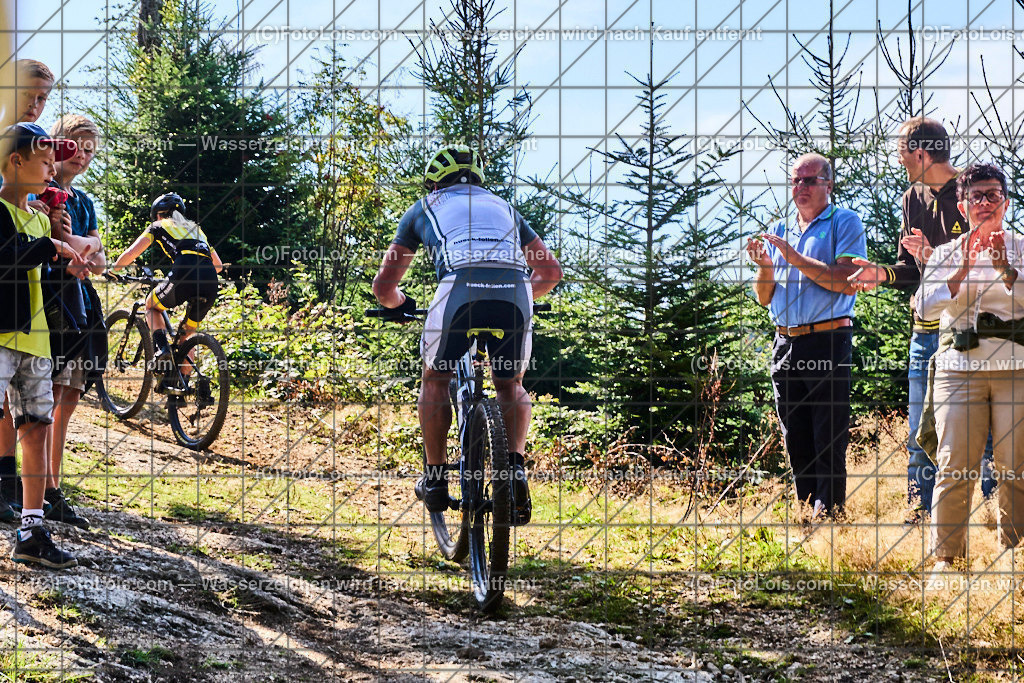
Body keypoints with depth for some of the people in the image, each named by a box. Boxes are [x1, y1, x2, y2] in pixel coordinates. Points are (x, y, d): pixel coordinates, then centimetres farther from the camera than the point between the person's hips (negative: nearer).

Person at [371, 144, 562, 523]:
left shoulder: (423, 208, 31)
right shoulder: (502, 206, 37)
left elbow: (383, 285, 32)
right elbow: (550, 271, 38)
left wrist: (400, 304, 56)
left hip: (460, 287, -2)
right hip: (514, 292, 2)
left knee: (435, 381, 25)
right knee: (511, 386, 26)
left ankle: (435, 479, 23)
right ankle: (515, 466, 4)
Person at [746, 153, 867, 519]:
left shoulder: (845, 223, 2)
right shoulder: (780, 231, 19)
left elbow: (848, 282, -13)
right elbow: (764, 297, 19)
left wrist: (795, 258, -14)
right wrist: (765, 267, -2)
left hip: (828, 341, -6)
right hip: (785, 344, 6)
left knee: (829, 439, -8)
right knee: (796, 439, 7)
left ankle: (829, 510, -7)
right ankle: (806, 511, 12)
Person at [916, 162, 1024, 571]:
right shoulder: (946, 254, 14)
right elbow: (925, 308, 0)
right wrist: (964, 269, -11)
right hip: (960, 367, 0)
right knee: (954, 465, -7)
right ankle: (945, 556, -1)